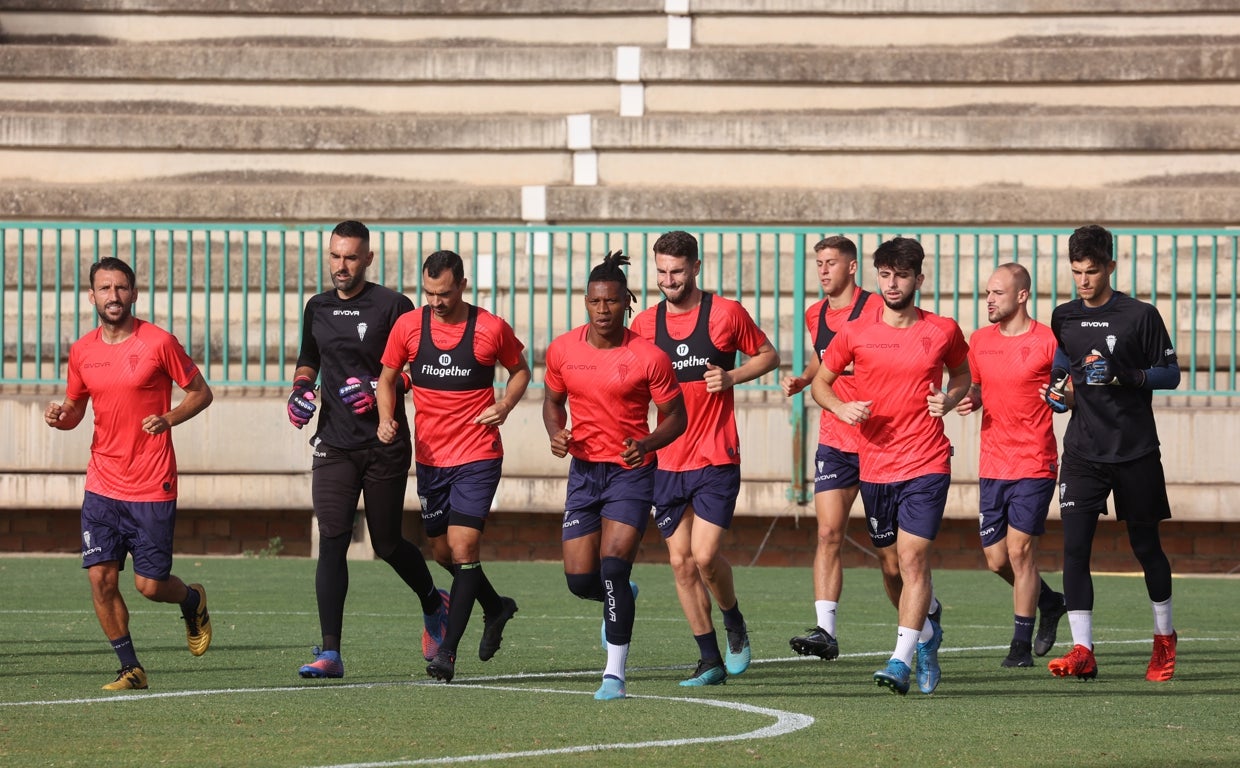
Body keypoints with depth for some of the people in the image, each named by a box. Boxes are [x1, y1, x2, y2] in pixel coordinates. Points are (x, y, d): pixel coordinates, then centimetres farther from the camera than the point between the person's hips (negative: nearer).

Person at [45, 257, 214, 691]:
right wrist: (60, 417, -5)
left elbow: (200, 393, 2)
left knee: (150, 585, -4)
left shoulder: (159, 343, -6)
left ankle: (192, 601, 32)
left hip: (152, 487, -4)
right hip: (102, 484, 4)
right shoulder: (82, 351, 6)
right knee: (100, 577, -5)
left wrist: (168, 419, -15)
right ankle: (131, 670, 9)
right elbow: (75, 408, 19)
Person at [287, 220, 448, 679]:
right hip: (334, 446, 3)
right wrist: (301, 389, 5)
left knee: (388, 545, 6)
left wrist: (378, 388, -18)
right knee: (331, 542, -11)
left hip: (386, 446, -3)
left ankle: (433, 604, 38)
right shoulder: (317, 309, 11)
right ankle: (330, 653, -14)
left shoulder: (392, 307, -4)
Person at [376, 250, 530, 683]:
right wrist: (386, 418, -8)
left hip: (478, 456, -4)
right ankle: (496, 608, 40)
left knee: (462, 547, -15)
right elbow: (388, 377, 11)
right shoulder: (408, 326, -1)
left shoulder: (491, 329, -7)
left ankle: (447, 651, -12)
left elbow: (520, 370, 9)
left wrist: (504, 406, -9)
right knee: (443, 552, 13)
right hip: (430, 457, 4)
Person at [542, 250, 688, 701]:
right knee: (579, 579, 0)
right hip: (584, 471, 4)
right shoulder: (562, 350, 0)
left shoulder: (649, 357, -11)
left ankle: (615, 673, -7)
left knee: (613, 568, -17)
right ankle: (621, 599, 38)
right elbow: (552, 400, 16)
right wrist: (556, 433, -5)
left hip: (631, 473, -4)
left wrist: (647, 444, -21)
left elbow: (676, 417, -2)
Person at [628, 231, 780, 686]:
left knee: (705, 555, -13)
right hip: (667, 461, 4)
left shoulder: (725, 314, -3)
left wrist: (732, 377, -11)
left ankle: (734, 622, 17)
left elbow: (768, 355, 8)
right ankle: (710, 661, 12)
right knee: (681, 562, 3)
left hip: (716, 459, -4)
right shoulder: (644, 325, 6)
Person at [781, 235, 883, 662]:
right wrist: (802, 380, 11)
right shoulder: (816, 315, 10)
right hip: (834, 440, 5)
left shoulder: (876, 309, -9)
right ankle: (825, 631, -15)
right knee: (829, 534, -9)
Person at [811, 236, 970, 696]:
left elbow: (961, 374, 18)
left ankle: (902, 660, -20)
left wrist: (949, 400, -3)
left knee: (912, 559, -15)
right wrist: (840, 407, -8)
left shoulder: (943, 331, 1)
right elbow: (821, 380, 13)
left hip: (926, 464, -3)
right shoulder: (855, 333, 2)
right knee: (891, 567, 11)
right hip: (874, 464, 3)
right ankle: (927, 630, 38)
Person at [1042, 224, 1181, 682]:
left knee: (1146, 546, 8)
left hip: (1135, 451, -3)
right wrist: (1061, 386, 3)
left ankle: (1164, 637, 29)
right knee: (1074, 547, -11)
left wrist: (1127, 375, -19)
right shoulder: (1064, 318, 7)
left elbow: (1171, 373, -3)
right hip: (1083, 451, 3)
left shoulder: (1140, 316, -6)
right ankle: (1082, 652, -12)